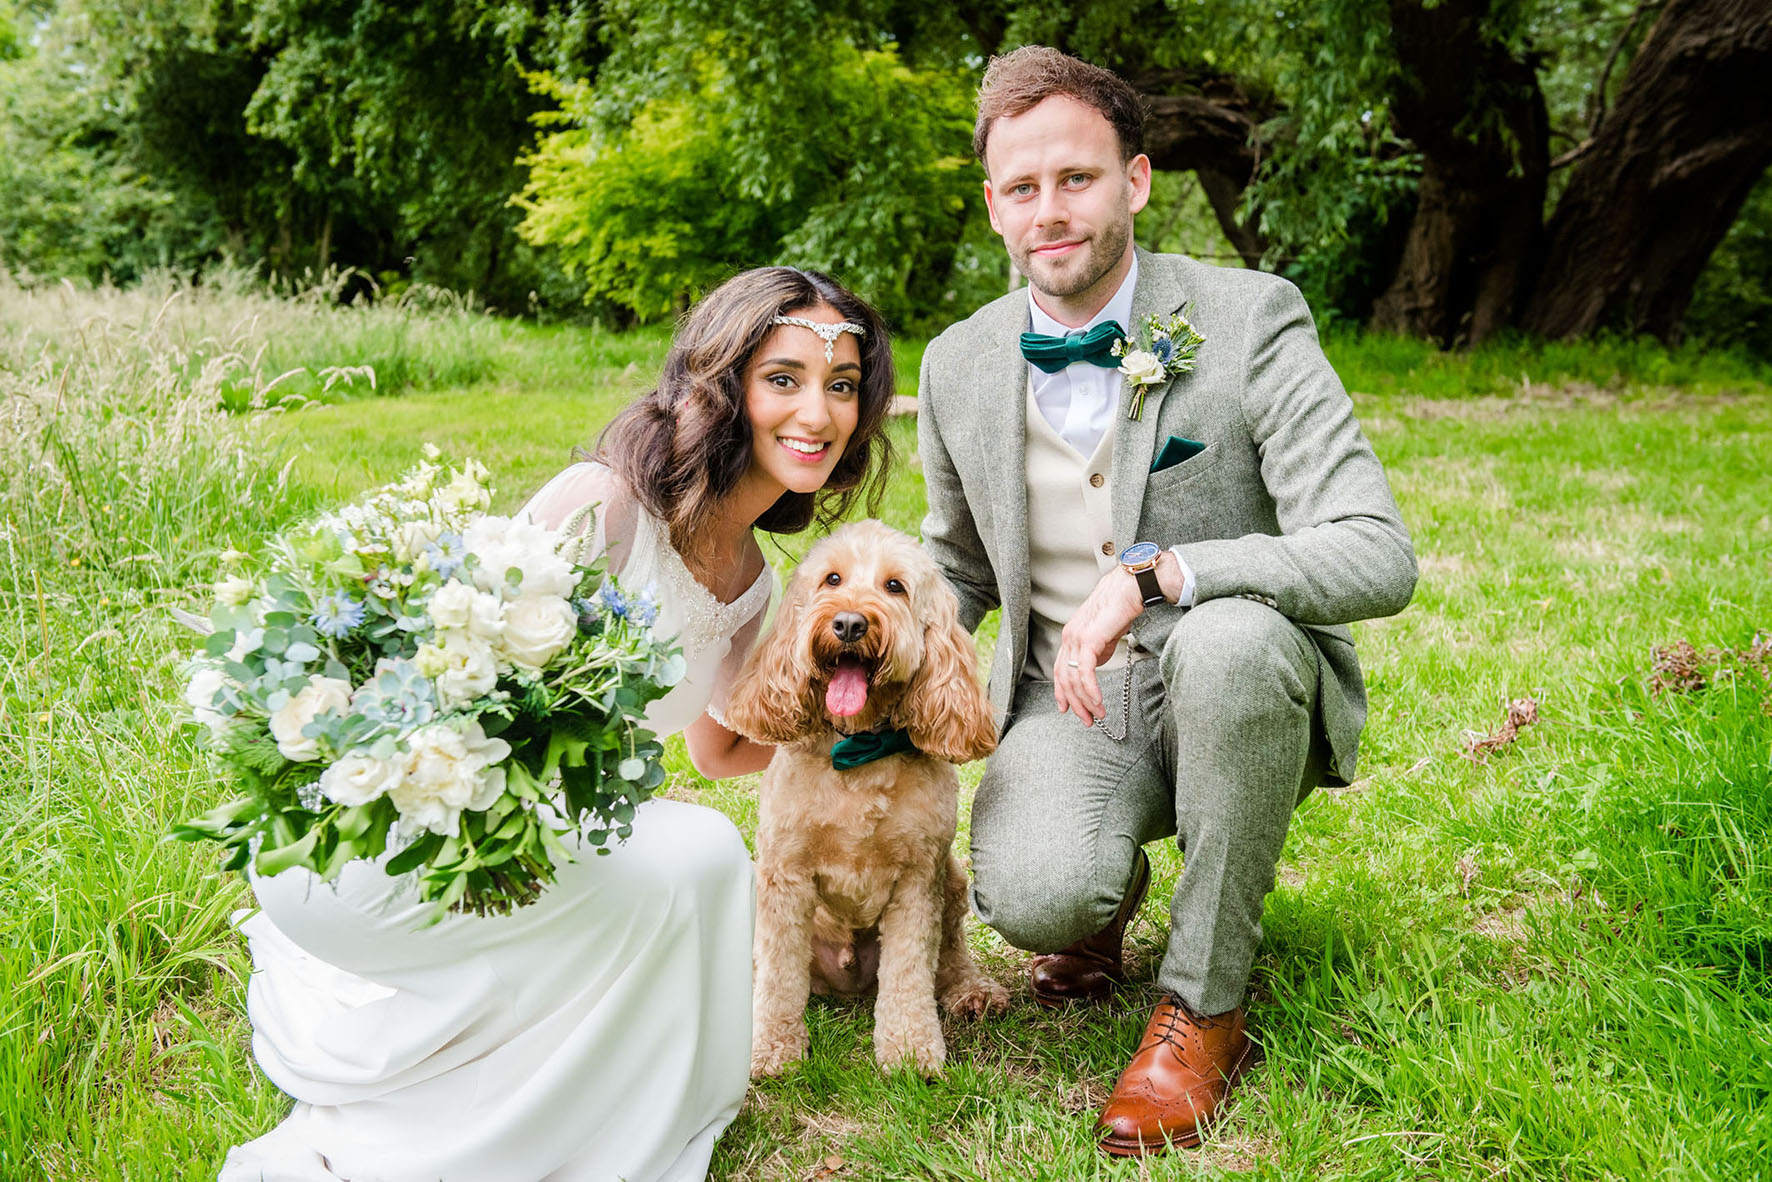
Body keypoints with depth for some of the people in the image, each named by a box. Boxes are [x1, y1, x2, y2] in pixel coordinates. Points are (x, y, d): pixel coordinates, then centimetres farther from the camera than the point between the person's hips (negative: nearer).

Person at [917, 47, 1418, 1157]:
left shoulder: (1249, 319, -13)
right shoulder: (957, 366, 2)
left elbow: (1379, 558, -22)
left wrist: (1151, 572, -33)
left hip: (1242, 693, -2)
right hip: (1068, 699, 2)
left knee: (1229, 639, -39)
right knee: (1032, 899, -30)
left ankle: (1205, 1005, -17)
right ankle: (1108, 893, 13)